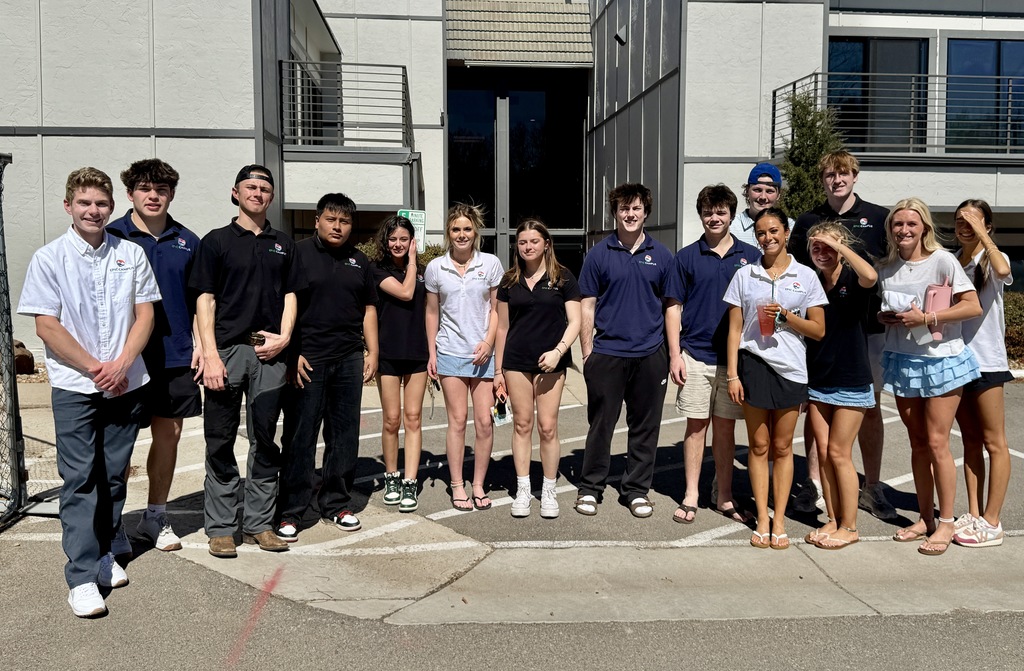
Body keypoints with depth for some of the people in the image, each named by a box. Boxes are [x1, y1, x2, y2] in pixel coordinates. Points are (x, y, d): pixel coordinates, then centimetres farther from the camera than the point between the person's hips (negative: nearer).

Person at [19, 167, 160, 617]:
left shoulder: (131, 255, 6)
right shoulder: (49, 258, 0)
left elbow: (145, 315, 4)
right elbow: (46, 327, -4)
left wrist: (121, 365, -9)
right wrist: (95, 369, -10)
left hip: (125, 384, 3)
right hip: (74, 387, -2)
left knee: (114, 475, 10)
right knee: (79, 479, -3)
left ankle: (103, 551, 26)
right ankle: (82, 576, 0)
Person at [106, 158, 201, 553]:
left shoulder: (187, 242, 9)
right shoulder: (112, 237, -1)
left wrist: (200, 343, 3)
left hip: (176, 357, 4)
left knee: (169, 433, 9)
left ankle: (156, 517, 24)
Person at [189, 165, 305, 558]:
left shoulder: (283, 244, 15)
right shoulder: (217, 241, 5)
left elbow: (290, 295, 14)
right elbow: (205, 300, 0)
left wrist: (283, 338, -2)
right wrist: (210, 355, -10)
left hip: (270, 352, 3)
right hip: (227, 349, -3)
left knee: (265, 441, 7)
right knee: (220, 442, 2)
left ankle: (259, 523, 17)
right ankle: (221, 528, 11)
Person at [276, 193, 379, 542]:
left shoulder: (359, 260, 15)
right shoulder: (298, 252, -1)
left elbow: (369, 308, 18)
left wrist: (372, 352, 10)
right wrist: (291, 353, -11)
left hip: (349, 360, 5)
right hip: (306, 359, -5)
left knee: (345, 437, 10)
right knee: (299, 438, -1)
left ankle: (336, 504, 22)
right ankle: (290, 512, 9)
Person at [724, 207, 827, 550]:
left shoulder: (806, 276, 4)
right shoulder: (744, 275, 5)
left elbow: (819, 330, 3)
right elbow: (735, 328, 4)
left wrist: (786, 316, -13)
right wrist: (732, 374, -2)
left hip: (791, 368, 0)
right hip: (753, 364, 0)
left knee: (782, 447, 7)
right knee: (759, 446, 6)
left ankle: (780, 520, 16)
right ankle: (762, 520, 14)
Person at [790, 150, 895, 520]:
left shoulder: (879, 218, 4)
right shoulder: (807, 222, 7)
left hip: (868, 328, 0)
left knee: (871, 408, 5)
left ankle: (872, 487, 17)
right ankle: (812, 482, 17)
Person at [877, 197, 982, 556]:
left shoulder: (942, 260, -9)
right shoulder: (885, 268, 5)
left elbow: (973, 307, -13)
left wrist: (925, 318, -19)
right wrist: (885, 317, -5)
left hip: (941, 360, -5)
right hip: (902, 361, 5)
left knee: (937, 443, -4)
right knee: (918, 444, 11)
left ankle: (946, 523, 8)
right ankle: (925, 517, 21)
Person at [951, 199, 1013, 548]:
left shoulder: (993, 258, -6)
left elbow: (1002, 271, -31)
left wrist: (981, 233, -22)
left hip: (986, 359, -6)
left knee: (993, 441, 0)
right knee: (970, 439, 12)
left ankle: (991, 522, 5)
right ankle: (974, 514, 18)